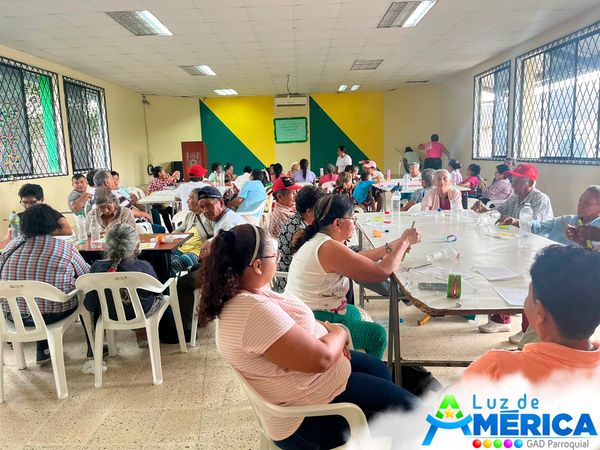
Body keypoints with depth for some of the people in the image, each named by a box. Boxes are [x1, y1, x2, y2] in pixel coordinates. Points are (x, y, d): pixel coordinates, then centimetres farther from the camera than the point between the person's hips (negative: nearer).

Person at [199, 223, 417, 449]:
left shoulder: (240, 292, -4)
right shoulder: (255, 312, -36)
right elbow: (321, 358, -33)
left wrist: (324, 328, -5)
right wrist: (339, 333, -12)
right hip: (309, 414, -10)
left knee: (379, 370, 28)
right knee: (405, 405, 5)